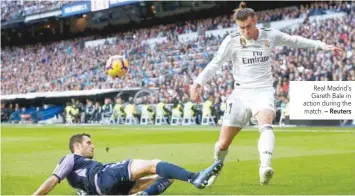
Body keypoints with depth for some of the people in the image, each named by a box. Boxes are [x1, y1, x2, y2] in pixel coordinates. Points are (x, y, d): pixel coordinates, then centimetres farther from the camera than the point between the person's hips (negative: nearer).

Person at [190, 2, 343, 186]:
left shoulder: (270, 35, -1)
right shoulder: (232, 40, -6)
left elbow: (295, 41, 14)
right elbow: (215, 64, -5)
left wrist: (322, 45, 12)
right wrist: (198, 83, -17)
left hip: (263, 91, 0)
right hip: (241, 93, 0)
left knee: (266, 124, -34)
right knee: (223, 144, 1)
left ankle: (265, 167, -52)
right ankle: (216, 168, 33)